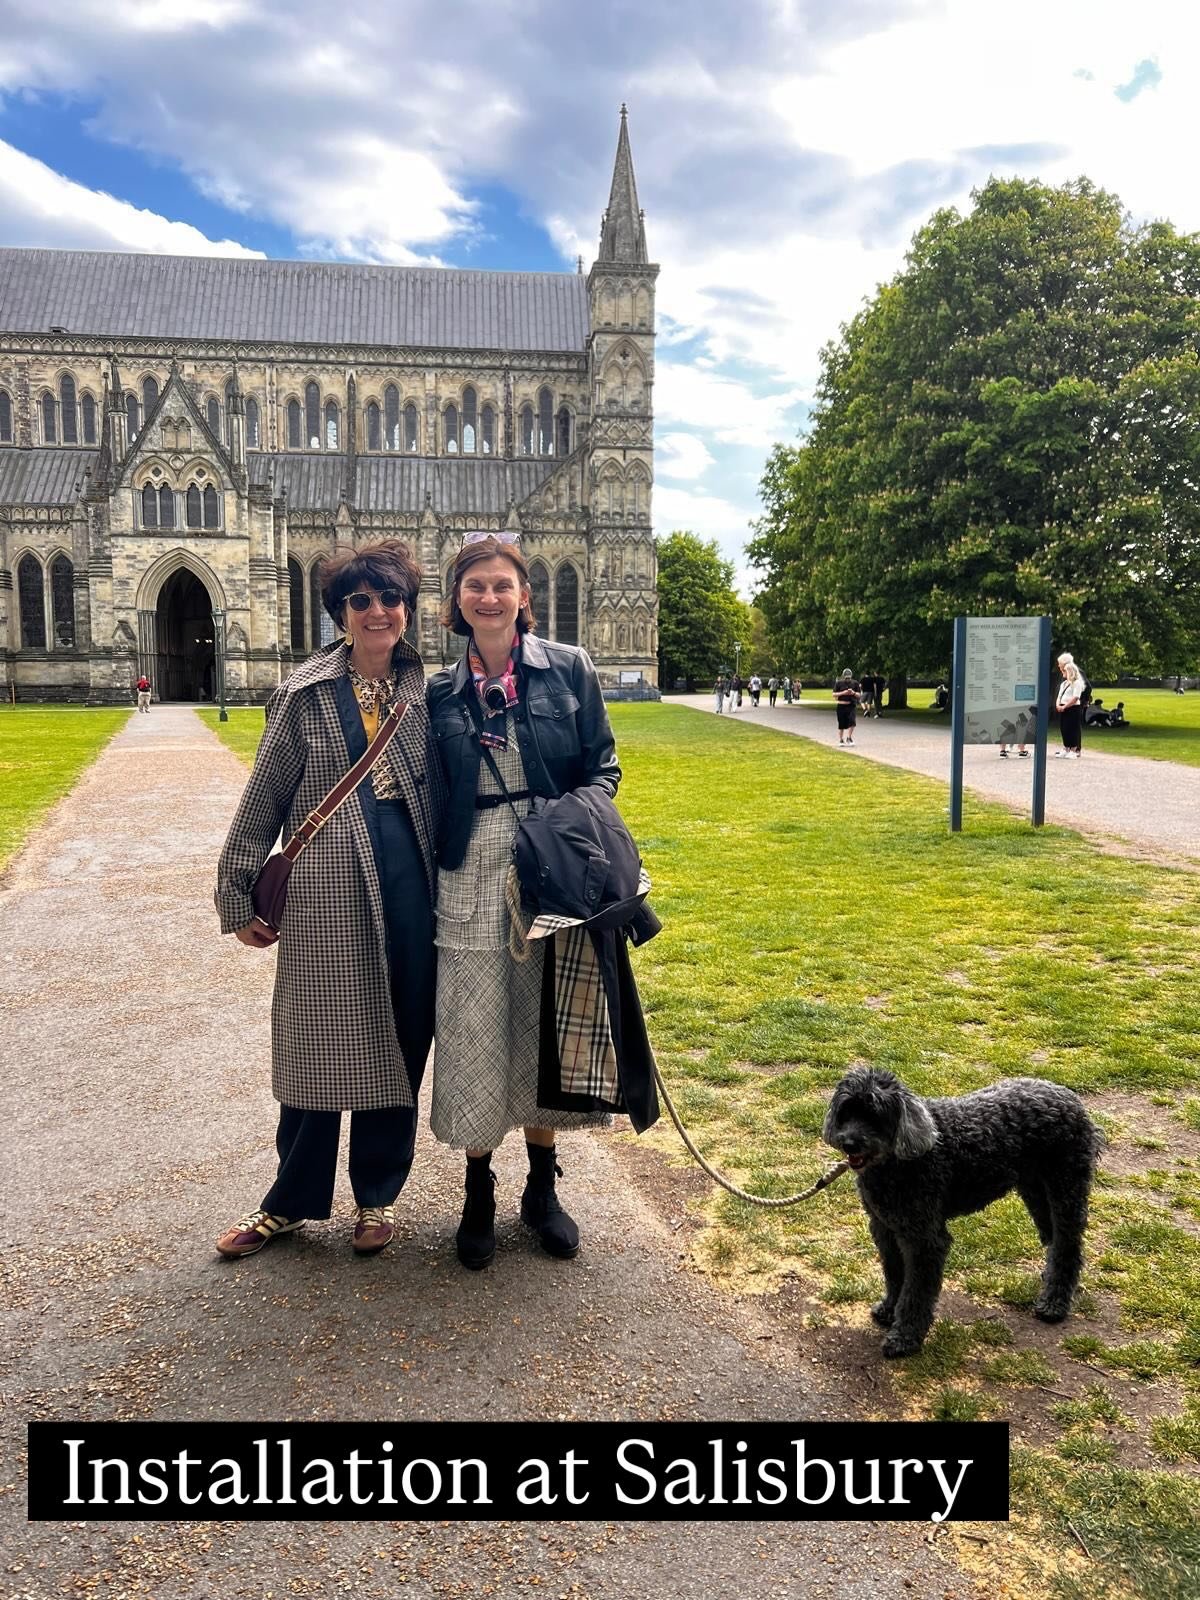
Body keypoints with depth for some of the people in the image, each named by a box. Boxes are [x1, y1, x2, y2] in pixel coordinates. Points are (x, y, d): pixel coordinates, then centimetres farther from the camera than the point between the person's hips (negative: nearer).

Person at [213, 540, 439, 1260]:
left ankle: (378, 1194, 28)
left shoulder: (428, 689, 7)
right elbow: (263, 801, 4)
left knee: (399, 1041, 10)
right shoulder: (306, 694, 2)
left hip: (410, 882, 2)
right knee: (319, 1039, 6)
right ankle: (292, 1201, 26)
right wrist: (240, 897, 4)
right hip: (327, 884, -2)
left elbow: (445, 790, 9)